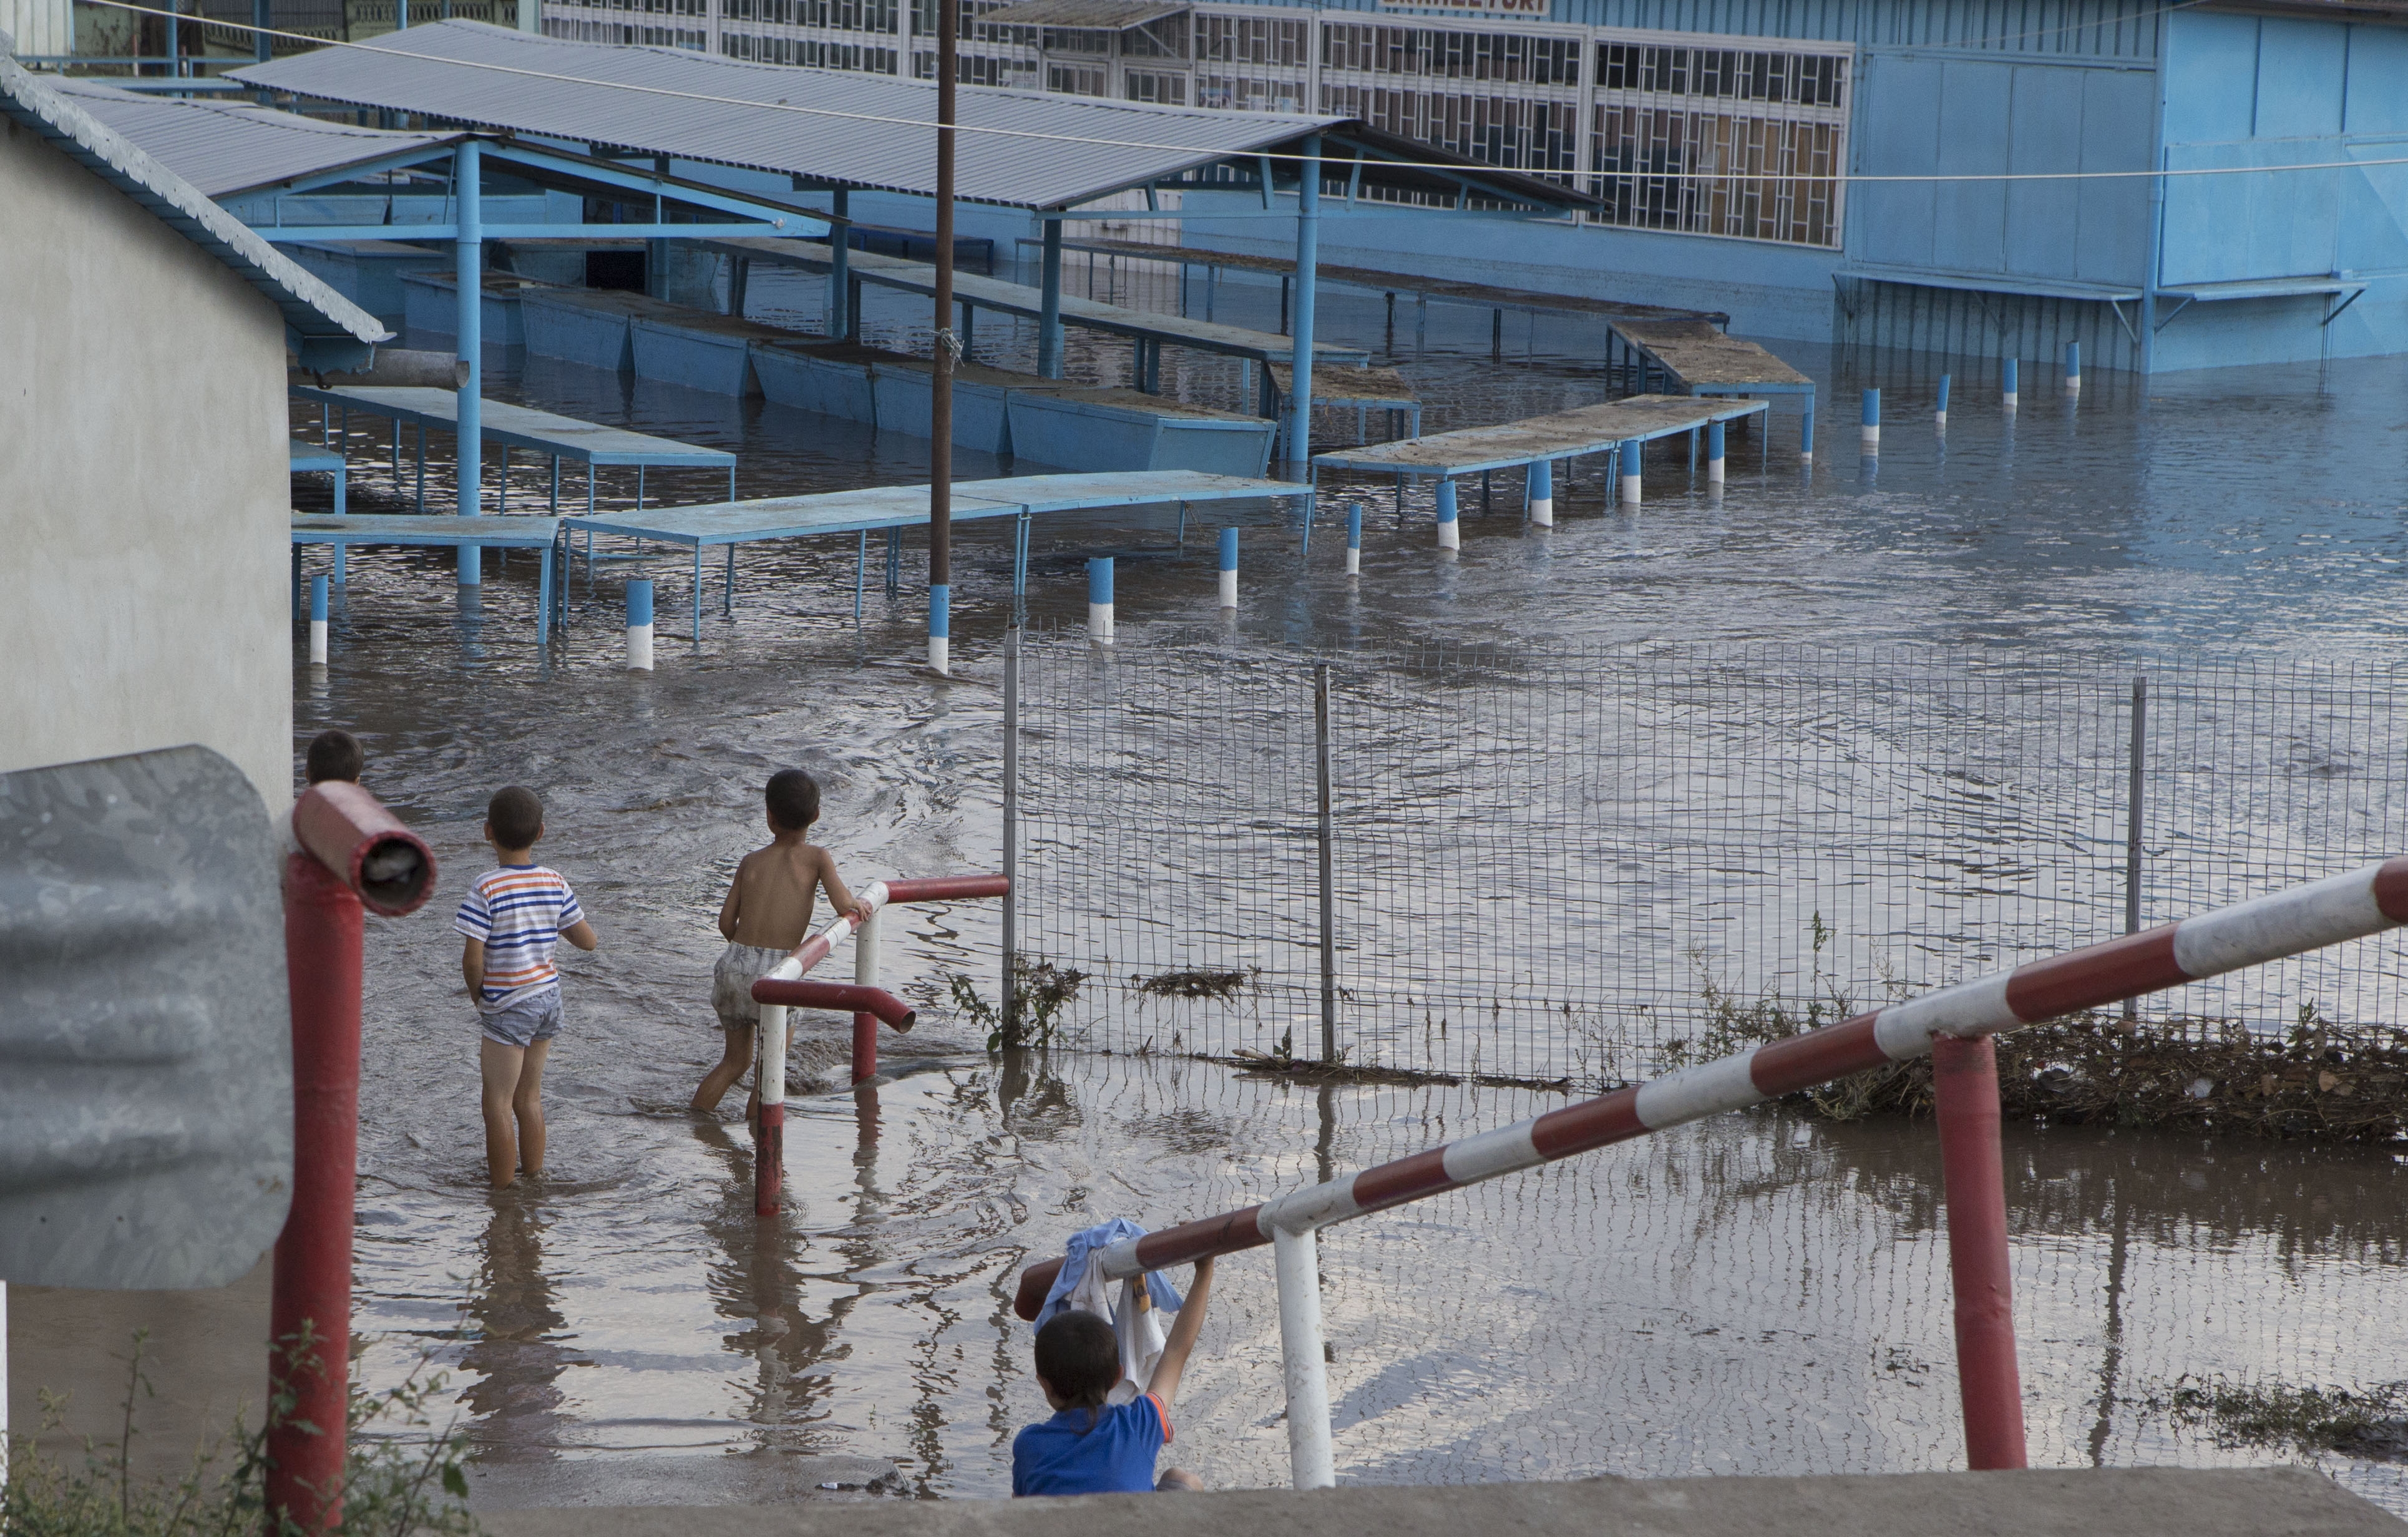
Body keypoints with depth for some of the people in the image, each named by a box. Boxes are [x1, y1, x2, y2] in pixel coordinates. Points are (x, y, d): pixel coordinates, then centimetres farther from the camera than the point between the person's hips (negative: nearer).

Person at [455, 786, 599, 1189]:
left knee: (498, 1102, 5)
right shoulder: (554, 883, -2)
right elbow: (588, 941, 4)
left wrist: (478, 996, -1)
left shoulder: (486, 890, -18)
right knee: (528, 1097, 19)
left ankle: (502, 1190, 9)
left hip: (508, 1007, -6)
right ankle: (534, 1175, 28)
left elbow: (473, 959, -20)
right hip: (548, 996, 6)